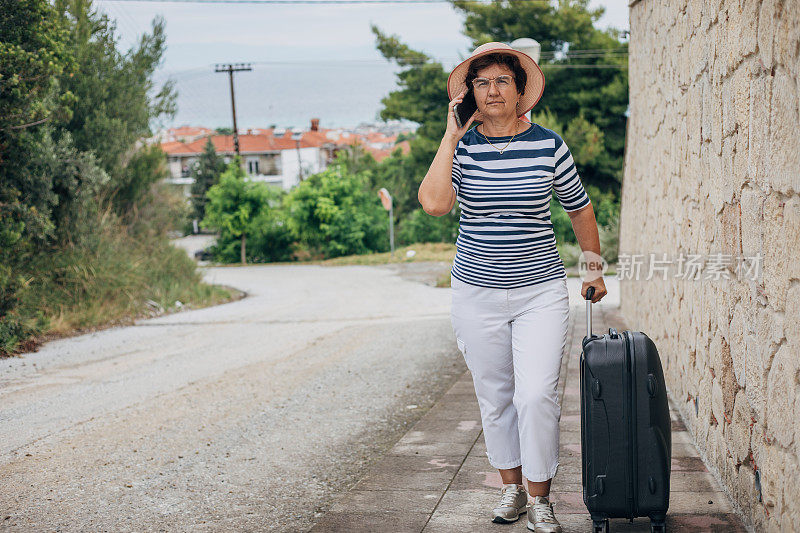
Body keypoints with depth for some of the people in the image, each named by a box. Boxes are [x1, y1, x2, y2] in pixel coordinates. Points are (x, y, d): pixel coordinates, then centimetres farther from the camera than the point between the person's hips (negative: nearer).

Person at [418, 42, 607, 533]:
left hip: (542, 293, -1)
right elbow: (434, 202, -20)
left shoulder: (548, 145, -3)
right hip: (477, 294, 2)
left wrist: (595, 268, 18)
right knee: (494, 398, 10)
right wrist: (452, 136, -14)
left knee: (537, 395, -11)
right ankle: (512, 490, 27)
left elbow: (580, 207, 11)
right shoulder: (462, 147, -1)